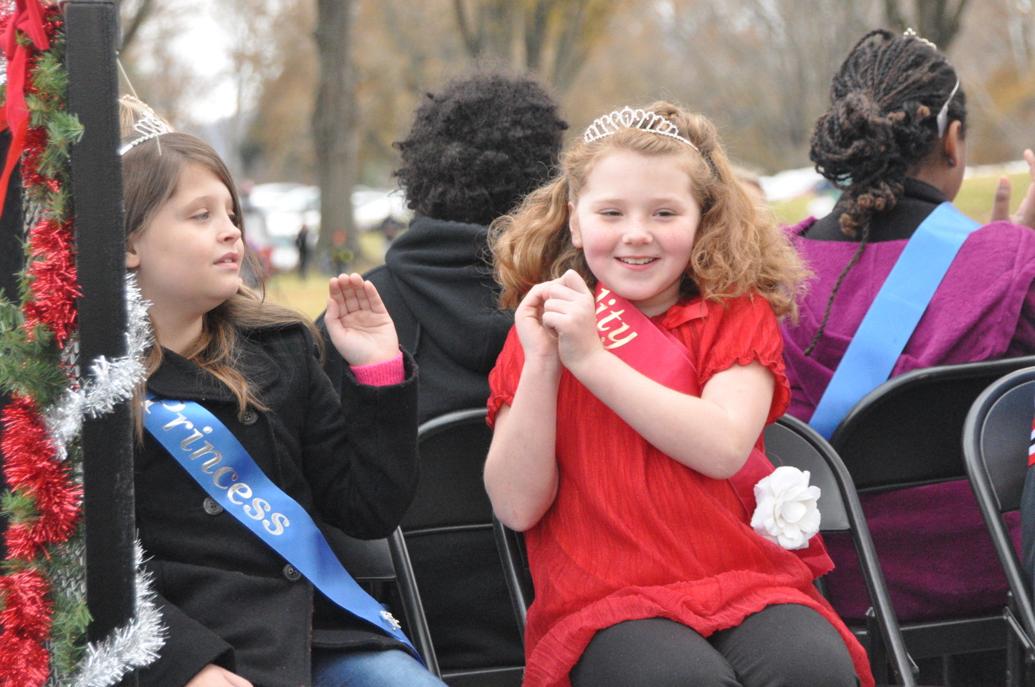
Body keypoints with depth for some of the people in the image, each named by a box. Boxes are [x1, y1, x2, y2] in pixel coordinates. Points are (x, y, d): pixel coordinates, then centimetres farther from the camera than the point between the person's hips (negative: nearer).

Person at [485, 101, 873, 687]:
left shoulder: (737, 314, 10)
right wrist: (540, 365, -11)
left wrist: (590, 357, -13)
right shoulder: (543, 326, 10)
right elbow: (517, 507, 0)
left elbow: (724, 449, -11)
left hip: (745, 582, 1)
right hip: (605, 601, 0)